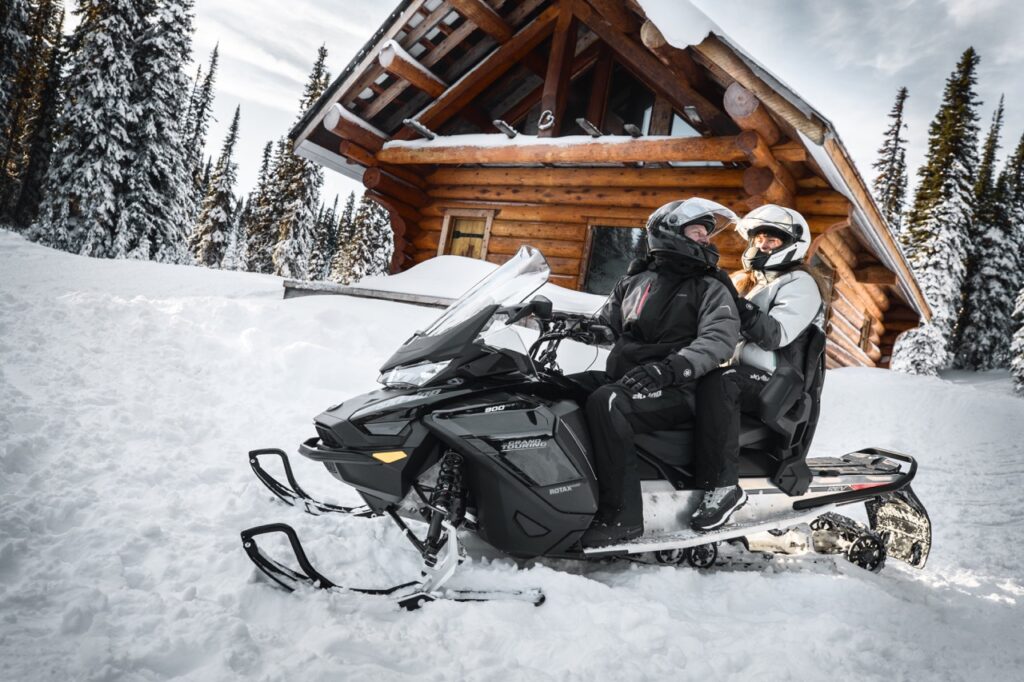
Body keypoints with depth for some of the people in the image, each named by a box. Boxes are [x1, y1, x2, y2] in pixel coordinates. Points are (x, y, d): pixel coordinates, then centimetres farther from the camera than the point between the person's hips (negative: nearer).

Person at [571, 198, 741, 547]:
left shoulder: (710, 289, 3)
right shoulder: (636, 280, 18)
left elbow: (720, 338, -14)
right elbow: (606, 321, 21)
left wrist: (671, 367, -31)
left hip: (674, 391, -6)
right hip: (620, 377, 6)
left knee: (605, 402, -33)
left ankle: (622, 514, -27)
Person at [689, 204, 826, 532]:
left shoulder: (799, 284, -1)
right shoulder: (745, 282, 24)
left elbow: (776, 335, -19)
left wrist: (734, 304, -28)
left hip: (772, 382, -8)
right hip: (735, 369, 8)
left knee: (718, 383, -38)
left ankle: (723, 485, -37)